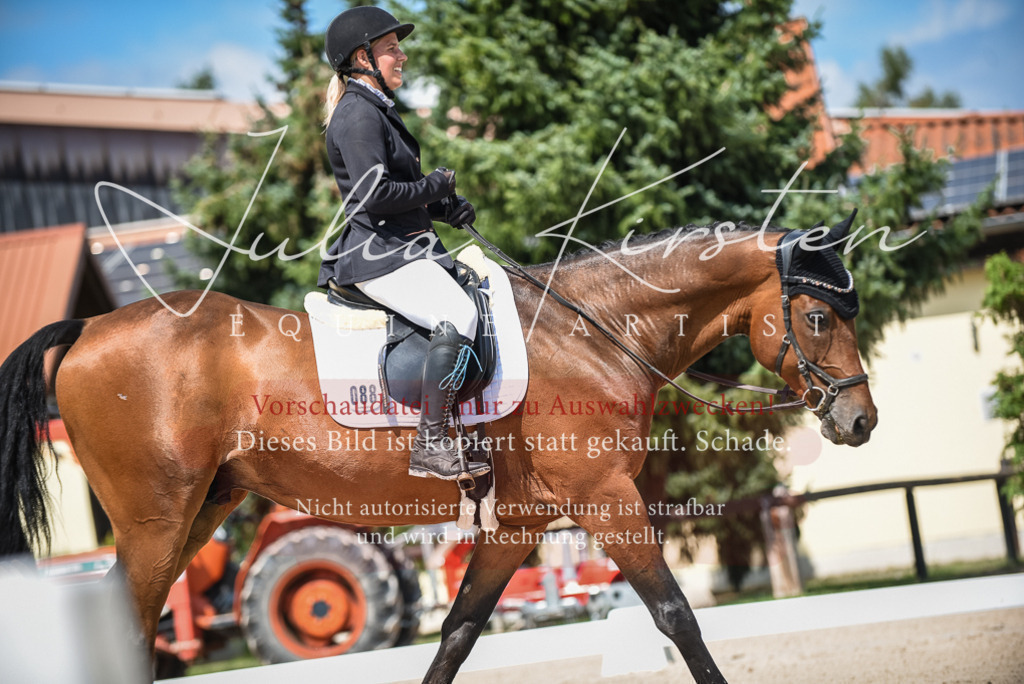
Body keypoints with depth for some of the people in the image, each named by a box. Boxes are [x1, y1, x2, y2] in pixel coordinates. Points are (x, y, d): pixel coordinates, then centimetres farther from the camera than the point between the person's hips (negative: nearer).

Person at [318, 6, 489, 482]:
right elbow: (375, 194, -25)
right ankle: (429, 449, -30)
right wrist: (434, 186, -11)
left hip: (407, 248, 11)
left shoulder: (378, 111, 19)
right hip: (378, 255, -11)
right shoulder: (358, 114, -14)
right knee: (457, 316, -28)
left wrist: (447, 208, 10)